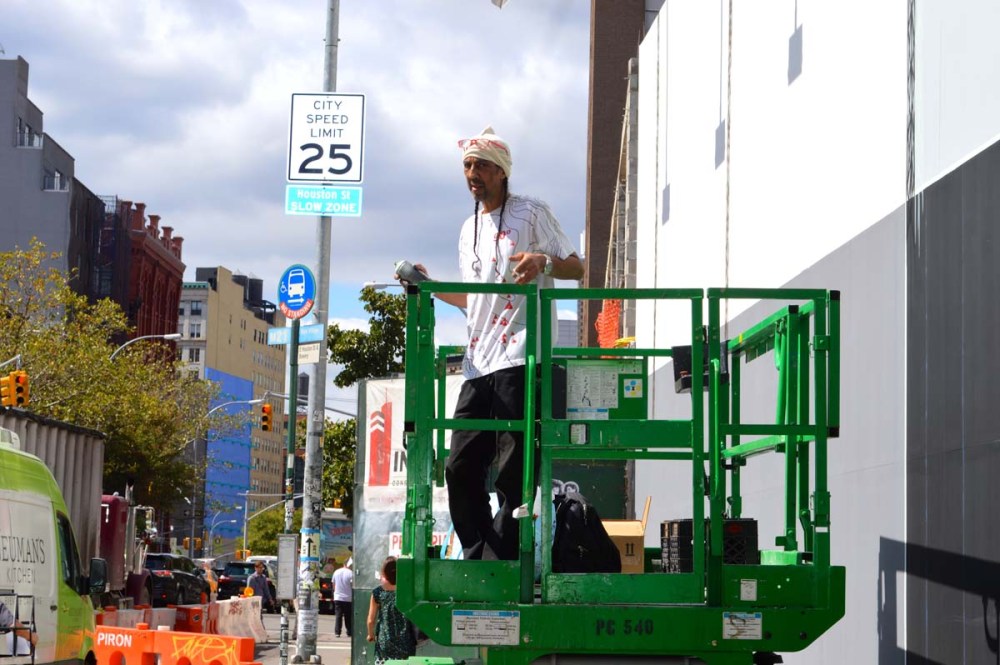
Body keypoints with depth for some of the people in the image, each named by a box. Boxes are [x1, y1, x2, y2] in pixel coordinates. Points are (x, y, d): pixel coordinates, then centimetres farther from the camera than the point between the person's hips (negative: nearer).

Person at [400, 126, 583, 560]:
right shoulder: (469, 231, 23)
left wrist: (544, 262, -21)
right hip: (478, 364, 7)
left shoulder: (530, 213, 3)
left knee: (513, 472, -8)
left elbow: (576, 268, -1)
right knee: (460, 467, 2)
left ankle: (498, 563, -6)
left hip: (519, 359, -7)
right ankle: (475, 557, 9)